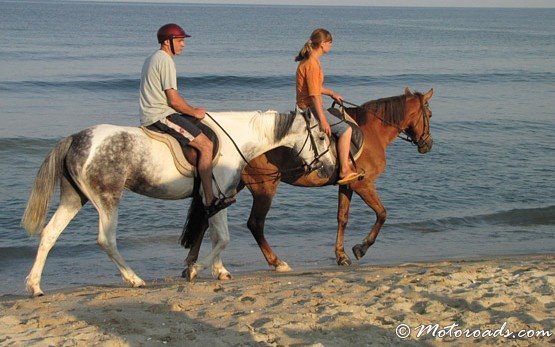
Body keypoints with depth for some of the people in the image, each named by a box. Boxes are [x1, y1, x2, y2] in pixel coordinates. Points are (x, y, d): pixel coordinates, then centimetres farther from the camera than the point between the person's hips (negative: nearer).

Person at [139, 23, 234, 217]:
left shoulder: (153, 59, 20)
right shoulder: (165, 61, -13)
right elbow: (174, 100, -17)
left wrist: (192, 110, 17)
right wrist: (194, 112, -3)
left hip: (150, 116, 11)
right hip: (161, 116, -11)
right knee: (205, 144, -16)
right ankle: (210, 200, -20)